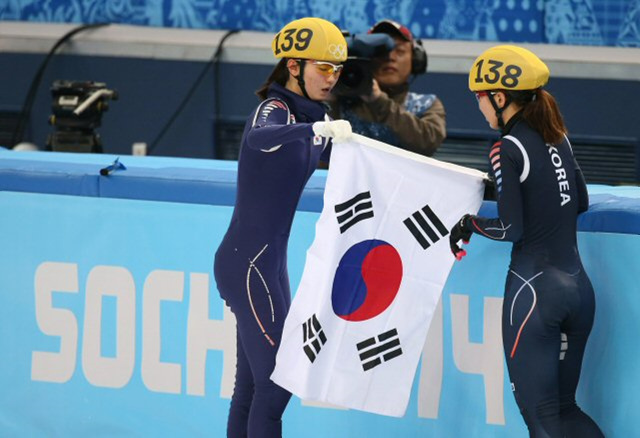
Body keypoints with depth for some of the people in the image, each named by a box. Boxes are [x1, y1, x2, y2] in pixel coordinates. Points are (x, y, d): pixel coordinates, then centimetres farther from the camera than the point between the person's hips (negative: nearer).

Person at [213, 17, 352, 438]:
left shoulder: (311, 117, 12)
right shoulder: (274, 110, -15)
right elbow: (261, 138, -39)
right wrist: (318, 129, -55)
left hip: (269, 262, 9)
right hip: (247, 262, -9)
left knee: (253, 385, 11)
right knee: (276, 379, -11)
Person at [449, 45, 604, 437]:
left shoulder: (508, 150, -12)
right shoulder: (557, 138, 10)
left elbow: (510, 229, -14)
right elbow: (581, 202, 22)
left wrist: (469, 224, 2)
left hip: (533, 288, -8)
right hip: (579, 286, 8)